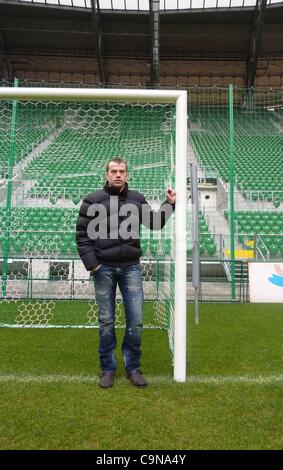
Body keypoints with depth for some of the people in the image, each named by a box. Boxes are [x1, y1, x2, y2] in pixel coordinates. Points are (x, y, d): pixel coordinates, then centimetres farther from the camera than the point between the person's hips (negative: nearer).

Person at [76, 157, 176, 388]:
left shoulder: (137, 199, 7)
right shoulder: (93, 200, 0)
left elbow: (155, 223, 12)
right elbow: (82, 234, -1)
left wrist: (169, 205, 0)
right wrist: (92, 263, -9)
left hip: (131, 267, 2)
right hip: (104, 268, -1)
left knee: (135, 321, 3)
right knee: (106, 321, 8)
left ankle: (133, 367, 20)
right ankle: (108, 368, 23)